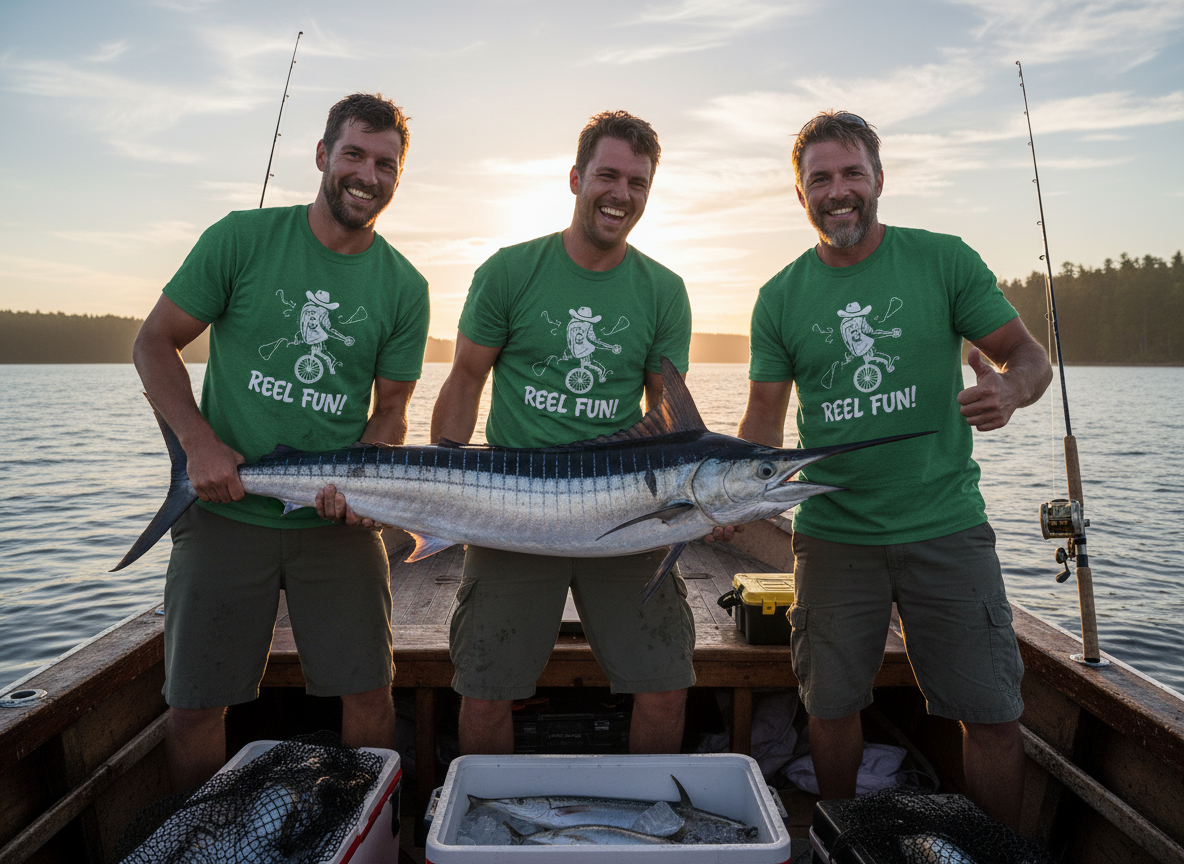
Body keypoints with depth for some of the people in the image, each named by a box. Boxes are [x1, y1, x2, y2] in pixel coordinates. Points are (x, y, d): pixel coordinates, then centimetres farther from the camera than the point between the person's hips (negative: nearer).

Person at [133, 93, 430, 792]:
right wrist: (200, 443, -13)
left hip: (337, 520, 1)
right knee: (195, 705, 7)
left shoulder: (404, 288, 1)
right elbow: (155, 344, 1)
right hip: (225, 509, -1)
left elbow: (392, 411, 4)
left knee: (370, 692, 4)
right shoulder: (244, 238, -3)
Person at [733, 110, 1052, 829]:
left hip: (946, 527, -1)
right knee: (832, 708, 10)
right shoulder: (780, 298, 4)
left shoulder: (944, 259, 0)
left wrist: (1009, 388, -23)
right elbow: (766, 416, 5)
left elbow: (1030, 356, 1)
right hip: (833, 534, 1)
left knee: (993, 715, 4)